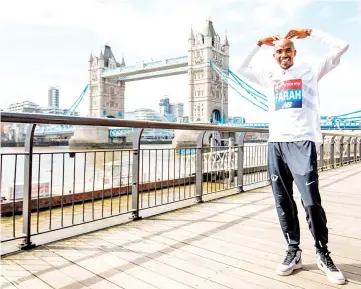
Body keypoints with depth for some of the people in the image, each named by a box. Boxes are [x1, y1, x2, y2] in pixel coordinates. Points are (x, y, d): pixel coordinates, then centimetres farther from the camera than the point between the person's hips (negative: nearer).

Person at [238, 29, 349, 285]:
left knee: (311, 201, -8)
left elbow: (341, 47, 7)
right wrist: (260, 44, 21)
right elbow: (243, 68, 26)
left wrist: (308, 32, 10)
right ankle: (294, 252, 16)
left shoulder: (310, 70, 12)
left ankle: (323, 254, 12)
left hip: (302, 143, -4)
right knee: (283, 203, 5)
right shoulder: (270, 76, 21)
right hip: (276, 144, 4)